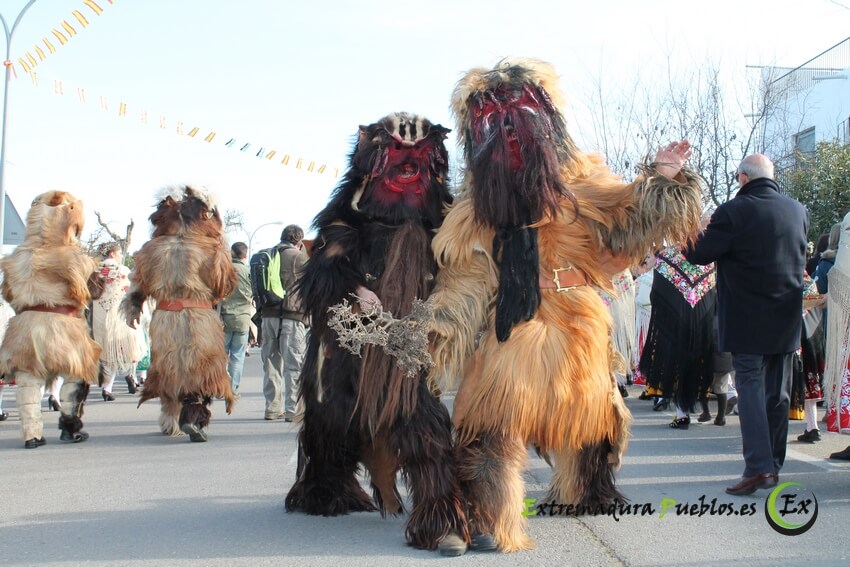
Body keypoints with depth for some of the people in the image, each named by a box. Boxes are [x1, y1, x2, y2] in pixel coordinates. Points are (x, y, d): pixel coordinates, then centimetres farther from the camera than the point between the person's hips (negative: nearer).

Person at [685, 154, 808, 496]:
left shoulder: (733, 212, -14)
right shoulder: (798, 210, 6)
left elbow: (697, 253, -11)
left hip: (748, 321, -5)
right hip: (786, 320, 5)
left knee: (750, 387, -4)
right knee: (778, 392, 12)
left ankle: (759, 466, -13)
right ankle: (774, 464, 19)